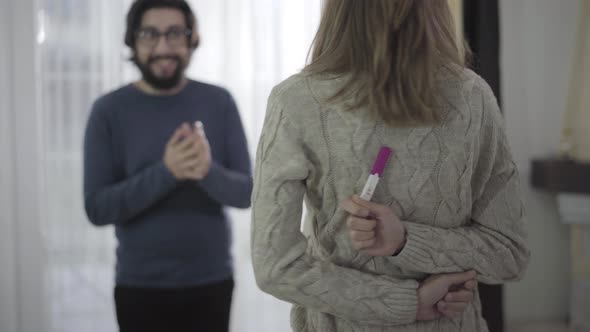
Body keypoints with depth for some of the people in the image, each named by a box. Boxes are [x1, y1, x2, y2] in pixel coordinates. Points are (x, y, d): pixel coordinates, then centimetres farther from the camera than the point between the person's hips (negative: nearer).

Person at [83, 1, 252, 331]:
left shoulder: (219, 102, -2)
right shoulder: (109, 110, -5)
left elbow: (246, 192, -3)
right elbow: (98, 208, -10)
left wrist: (208, 171, -24)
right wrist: (165, 172, -25)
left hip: (212, 282, 1)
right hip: (141, 287, -1)